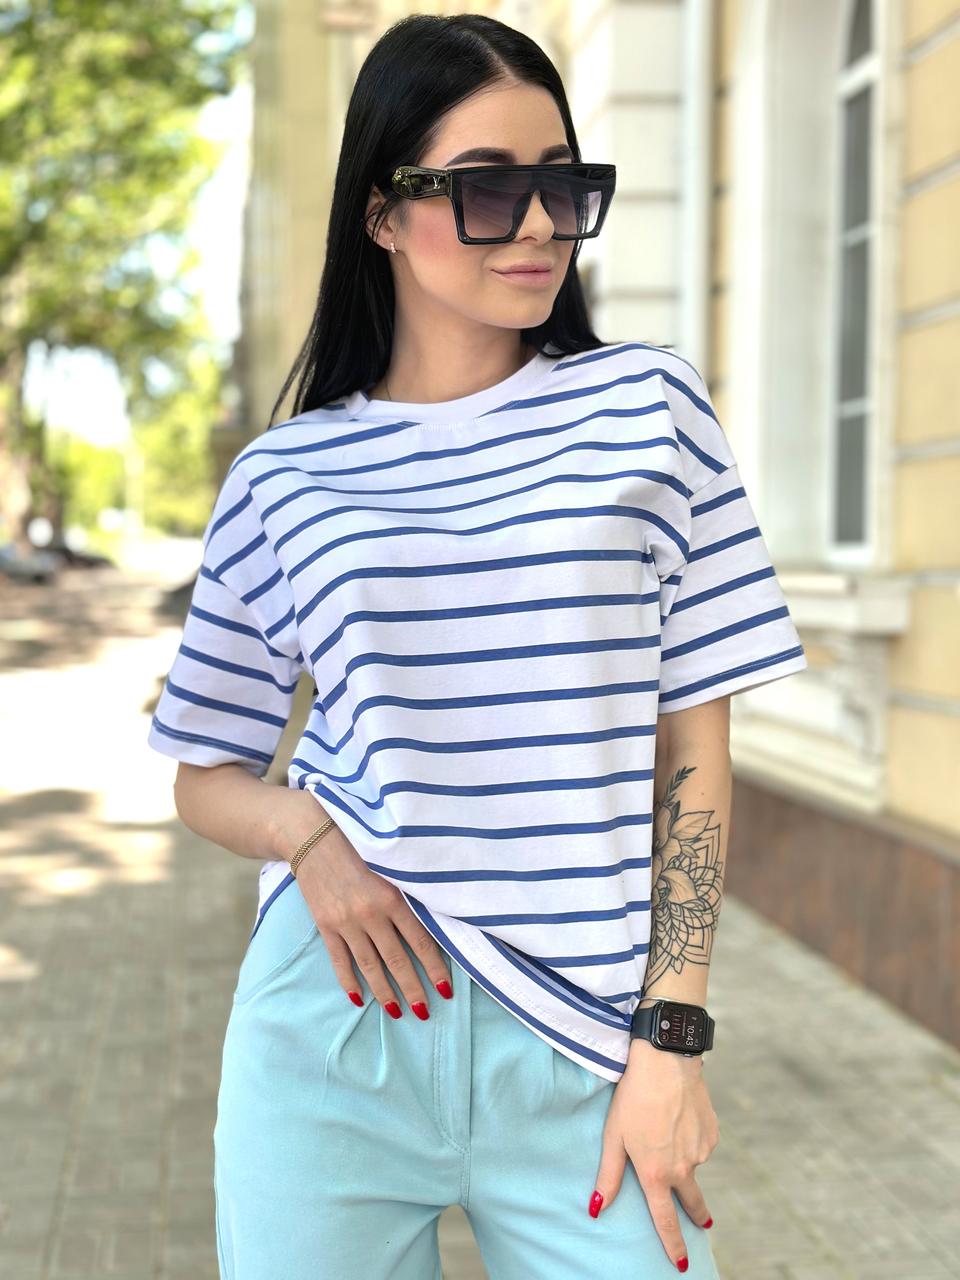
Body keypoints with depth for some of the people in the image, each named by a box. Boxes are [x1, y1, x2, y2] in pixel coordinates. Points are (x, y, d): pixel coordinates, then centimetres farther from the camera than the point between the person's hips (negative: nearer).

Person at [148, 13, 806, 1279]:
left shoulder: (647, 408, 1)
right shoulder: (287, 477, 4)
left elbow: (694, 751, 1)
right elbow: (205, 776, 12)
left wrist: (672, 1036, -4)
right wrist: (307, 835, -9)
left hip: (581, 1043, 0)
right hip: (341, 1015, 1)